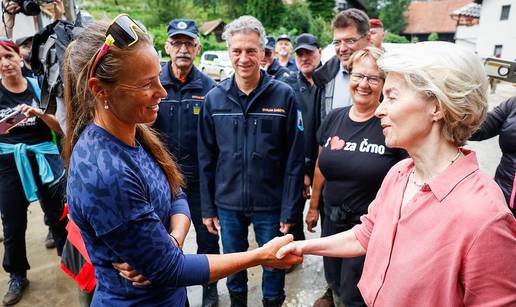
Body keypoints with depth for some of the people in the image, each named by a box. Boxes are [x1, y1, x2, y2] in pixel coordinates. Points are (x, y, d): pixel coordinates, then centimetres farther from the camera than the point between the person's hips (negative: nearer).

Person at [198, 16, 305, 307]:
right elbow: (206, 158, 2)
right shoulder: (214, 98, -2)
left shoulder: (284, 95, -10)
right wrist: (208, 207, 3)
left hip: (270, 204, -2)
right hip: (227, 204, 2)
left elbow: (295, 159, -8)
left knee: (274, 265, 17)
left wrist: (289, 209, -9)